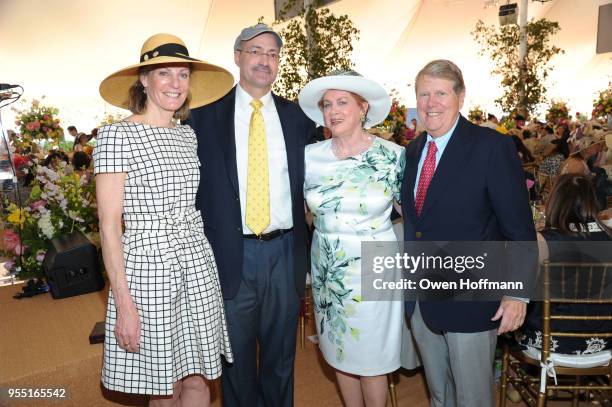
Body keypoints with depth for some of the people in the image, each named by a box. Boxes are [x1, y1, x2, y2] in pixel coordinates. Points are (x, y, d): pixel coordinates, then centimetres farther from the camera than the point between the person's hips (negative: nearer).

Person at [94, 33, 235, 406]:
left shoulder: (188, 135, 9)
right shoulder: (117, 135, -9)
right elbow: (109, 225, -11)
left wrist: (200, 260, 10)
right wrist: (124, 304, -13)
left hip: (197, 261, 5)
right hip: (148, 263, -5)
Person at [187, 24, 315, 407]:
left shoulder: (297, 117, 6)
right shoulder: (204, 116, 0)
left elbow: (311, 181, 8)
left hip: (285, 251, 2)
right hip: (230, 254, -1)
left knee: (281, 353, 18)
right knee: (236, 355, 15)